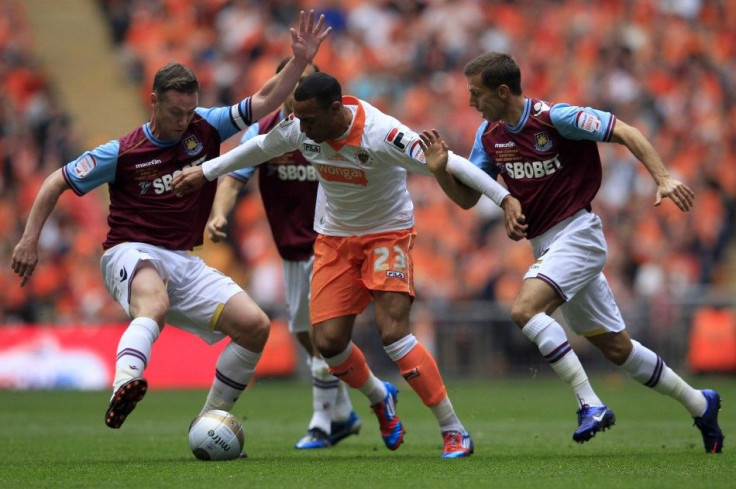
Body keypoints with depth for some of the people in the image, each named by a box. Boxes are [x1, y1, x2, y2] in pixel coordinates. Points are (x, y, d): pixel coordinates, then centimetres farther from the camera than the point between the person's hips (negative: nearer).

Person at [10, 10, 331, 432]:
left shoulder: (205, 128, 5)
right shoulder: (121, 153, -5)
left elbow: (265, 101, 4)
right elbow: (58, 182, 4)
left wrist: (300, 62, -10)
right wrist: (30, 239, -2)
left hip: (185, 262, 6)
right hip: (132, 254, -5)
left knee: (255, 326, -10)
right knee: (156, 305, -42)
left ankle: (211, 420, 2)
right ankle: (123, 387, -66)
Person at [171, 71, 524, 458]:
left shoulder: (381, 134, -30)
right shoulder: (296, 128, -13)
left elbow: (449, 164, -31)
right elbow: (258, 149, 9)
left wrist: (505, 199, -36)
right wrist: (205, 172, 19)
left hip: (388, 233, -5)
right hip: (334, 237, 5)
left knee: (392, 331, -21)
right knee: (328, 341, -5)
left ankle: (454, 432, -12)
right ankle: (379, 397, 29)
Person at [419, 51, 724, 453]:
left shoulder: (555, 119, -16)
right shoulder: (489, 135, 6)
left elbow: (626, 133, -13)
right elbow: (467, 197, 10)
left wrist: (663, 179, -23)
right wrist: (440, 169, -8)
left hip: (577, 233, -8)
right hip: (546, 245, 8)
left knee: (525, 309, -27)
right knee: (616, 348, 11)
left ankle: (590, 403, -25)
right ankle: (699, 404, 25)